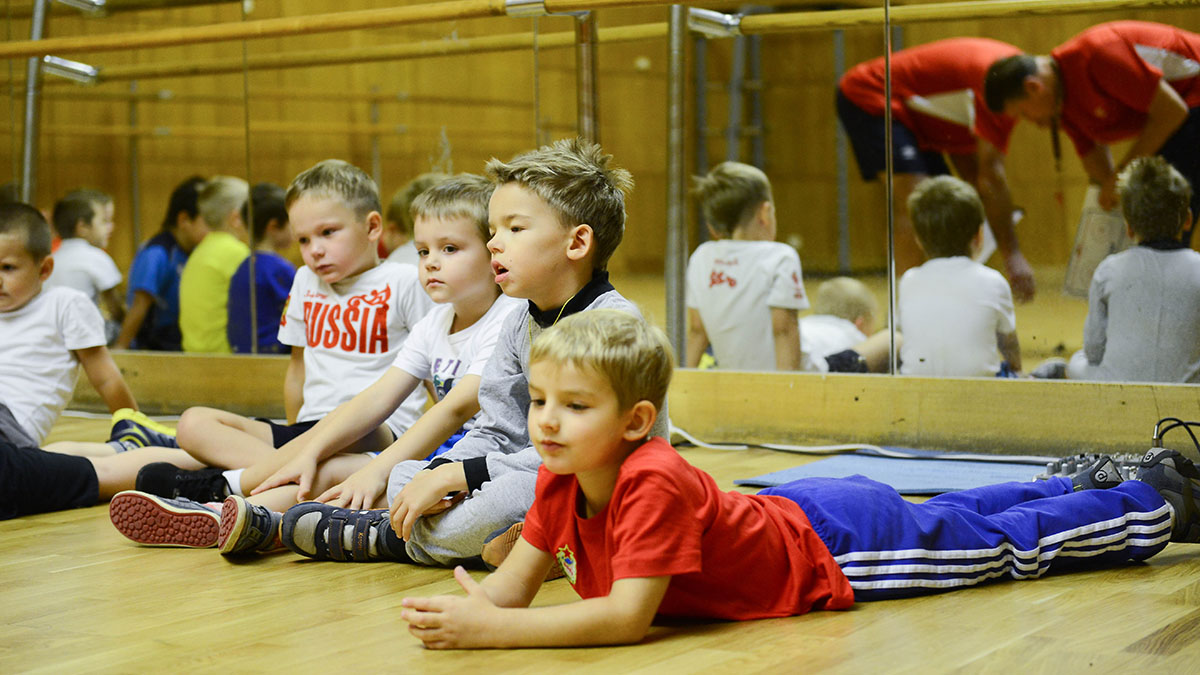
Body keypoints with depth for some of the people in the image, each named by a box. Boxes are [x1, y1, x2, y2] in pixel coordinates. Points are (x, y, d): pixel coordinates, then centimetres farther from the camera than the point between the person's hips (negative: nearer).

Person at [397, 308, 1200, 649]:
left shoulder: (654, 482, -39)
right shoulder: (560, 481, -15)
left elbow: (628, 616, -44)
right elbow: (514, 581, -13)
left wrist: (493, 630, -47)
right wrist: (460, 609, -35)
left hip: (836, 542, -6)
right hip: (785, 513, 6)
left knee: (1008, 545, 14)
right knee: (945, 513, 28)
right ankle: (1080, 484, 51)